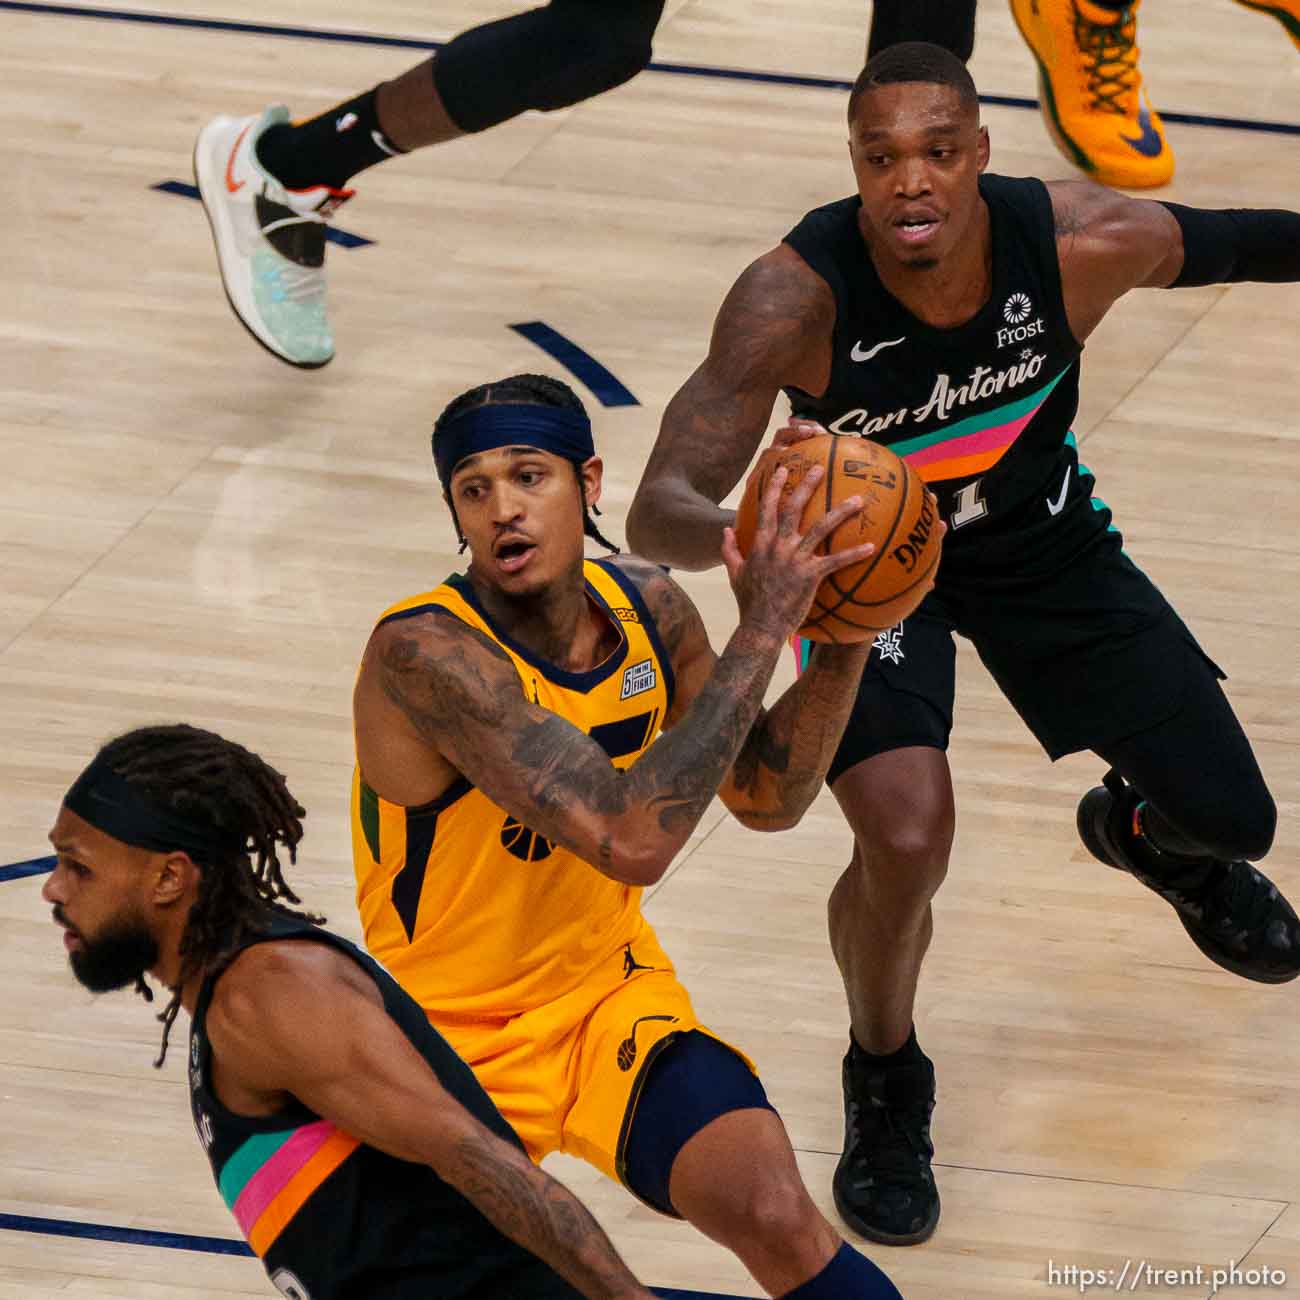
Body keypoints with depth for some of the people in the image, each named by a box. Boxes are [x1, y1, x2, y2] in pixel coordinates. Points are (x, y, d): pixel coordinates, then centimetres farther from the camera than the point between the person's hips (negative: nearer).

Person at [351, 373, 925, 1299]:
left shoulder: (644, 604, -6)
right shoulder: (425, 652, -28)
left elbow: (768, 798, 7)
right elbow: (631, 840, -37)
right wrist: (762, 627, -34)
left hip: (610, 995, 4)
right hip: (455, 1038, -4)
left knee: (778, 1217, -21)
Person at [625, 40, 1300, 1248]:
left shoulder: (1082, 242, -29)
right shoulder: (796, 296, -36)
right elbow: (656, 513, -41)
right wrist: (737, 534, -63)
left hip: (1039, 533, 3)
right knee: (905, 836, -26)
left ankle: (1143, 833, 45)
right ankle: (885, 1086, 7)